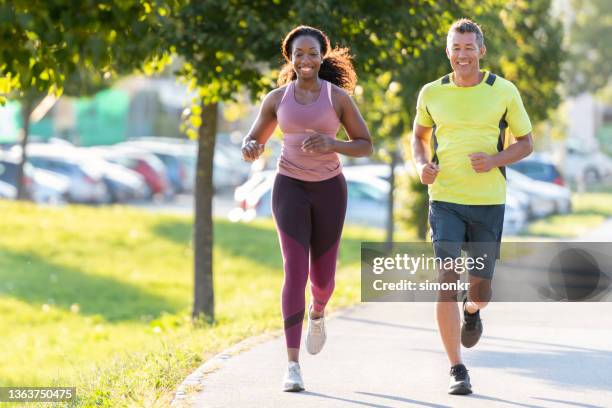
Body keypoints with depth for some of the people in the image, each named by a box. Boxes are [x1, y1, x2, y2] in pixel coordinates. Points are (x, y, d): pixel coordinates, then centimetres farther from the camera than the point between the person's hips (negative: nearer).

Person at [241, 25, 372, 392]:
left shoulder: (339, 96, -2)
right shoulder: (277, 98, 2)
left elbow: (366, 146, -1)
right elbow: (254, 141, 10)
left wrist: (331, 145, -21)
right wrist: (250, 149, -16)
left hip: (329, 189, 1)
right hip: (290, 188, -1)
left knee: (322, 277, 9)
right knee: (295, 273, -16)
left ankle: (318, 312, 50)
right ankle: (293, 366, -16)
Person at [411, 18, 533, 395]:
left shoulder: (504, 92, -2)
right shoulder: (432, 93, 2)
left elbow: (525, 143, 6)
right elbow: (419, 135, 20)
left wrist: (494, 160, -14)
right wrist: (422, 165, -1)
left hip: (489, 201, 0)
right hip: (445, 199, 0)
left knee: (481, 285, 6)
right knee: (448, 281, -12)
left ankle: (473, 312, 45)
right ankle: (457, 370, -7)